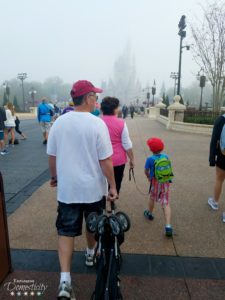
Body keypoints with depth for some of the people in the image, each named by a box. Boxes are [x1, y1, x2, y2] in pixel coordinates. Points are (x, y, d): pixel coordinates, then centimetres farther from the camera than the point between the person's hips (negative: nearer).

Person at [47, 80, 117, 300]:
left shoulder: (59, 122, -3)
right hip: (93, 188, -2)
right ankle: (91, 254, 45)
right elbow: (105, 160, -15)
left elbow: (52, 155, 4)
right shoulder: (97, 124, -15)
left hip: (66, 188, 2)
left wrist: (54, 177, 19)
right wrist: (112, 186, -5)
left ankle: (65, 280, 8)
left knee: (66, 230, 10)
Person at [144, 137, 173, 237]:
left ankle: (149, 213, 48)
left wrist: (148, 177, 17)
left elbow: (146, 171, -3)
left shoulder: (150, 159, -13)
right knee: (165, 203, 2)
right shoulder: (166, 156, -2)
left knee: (152, 198, 24)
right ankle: (168, 226, -6)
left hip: (155, 182, -2)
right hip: (165, 181, 2)